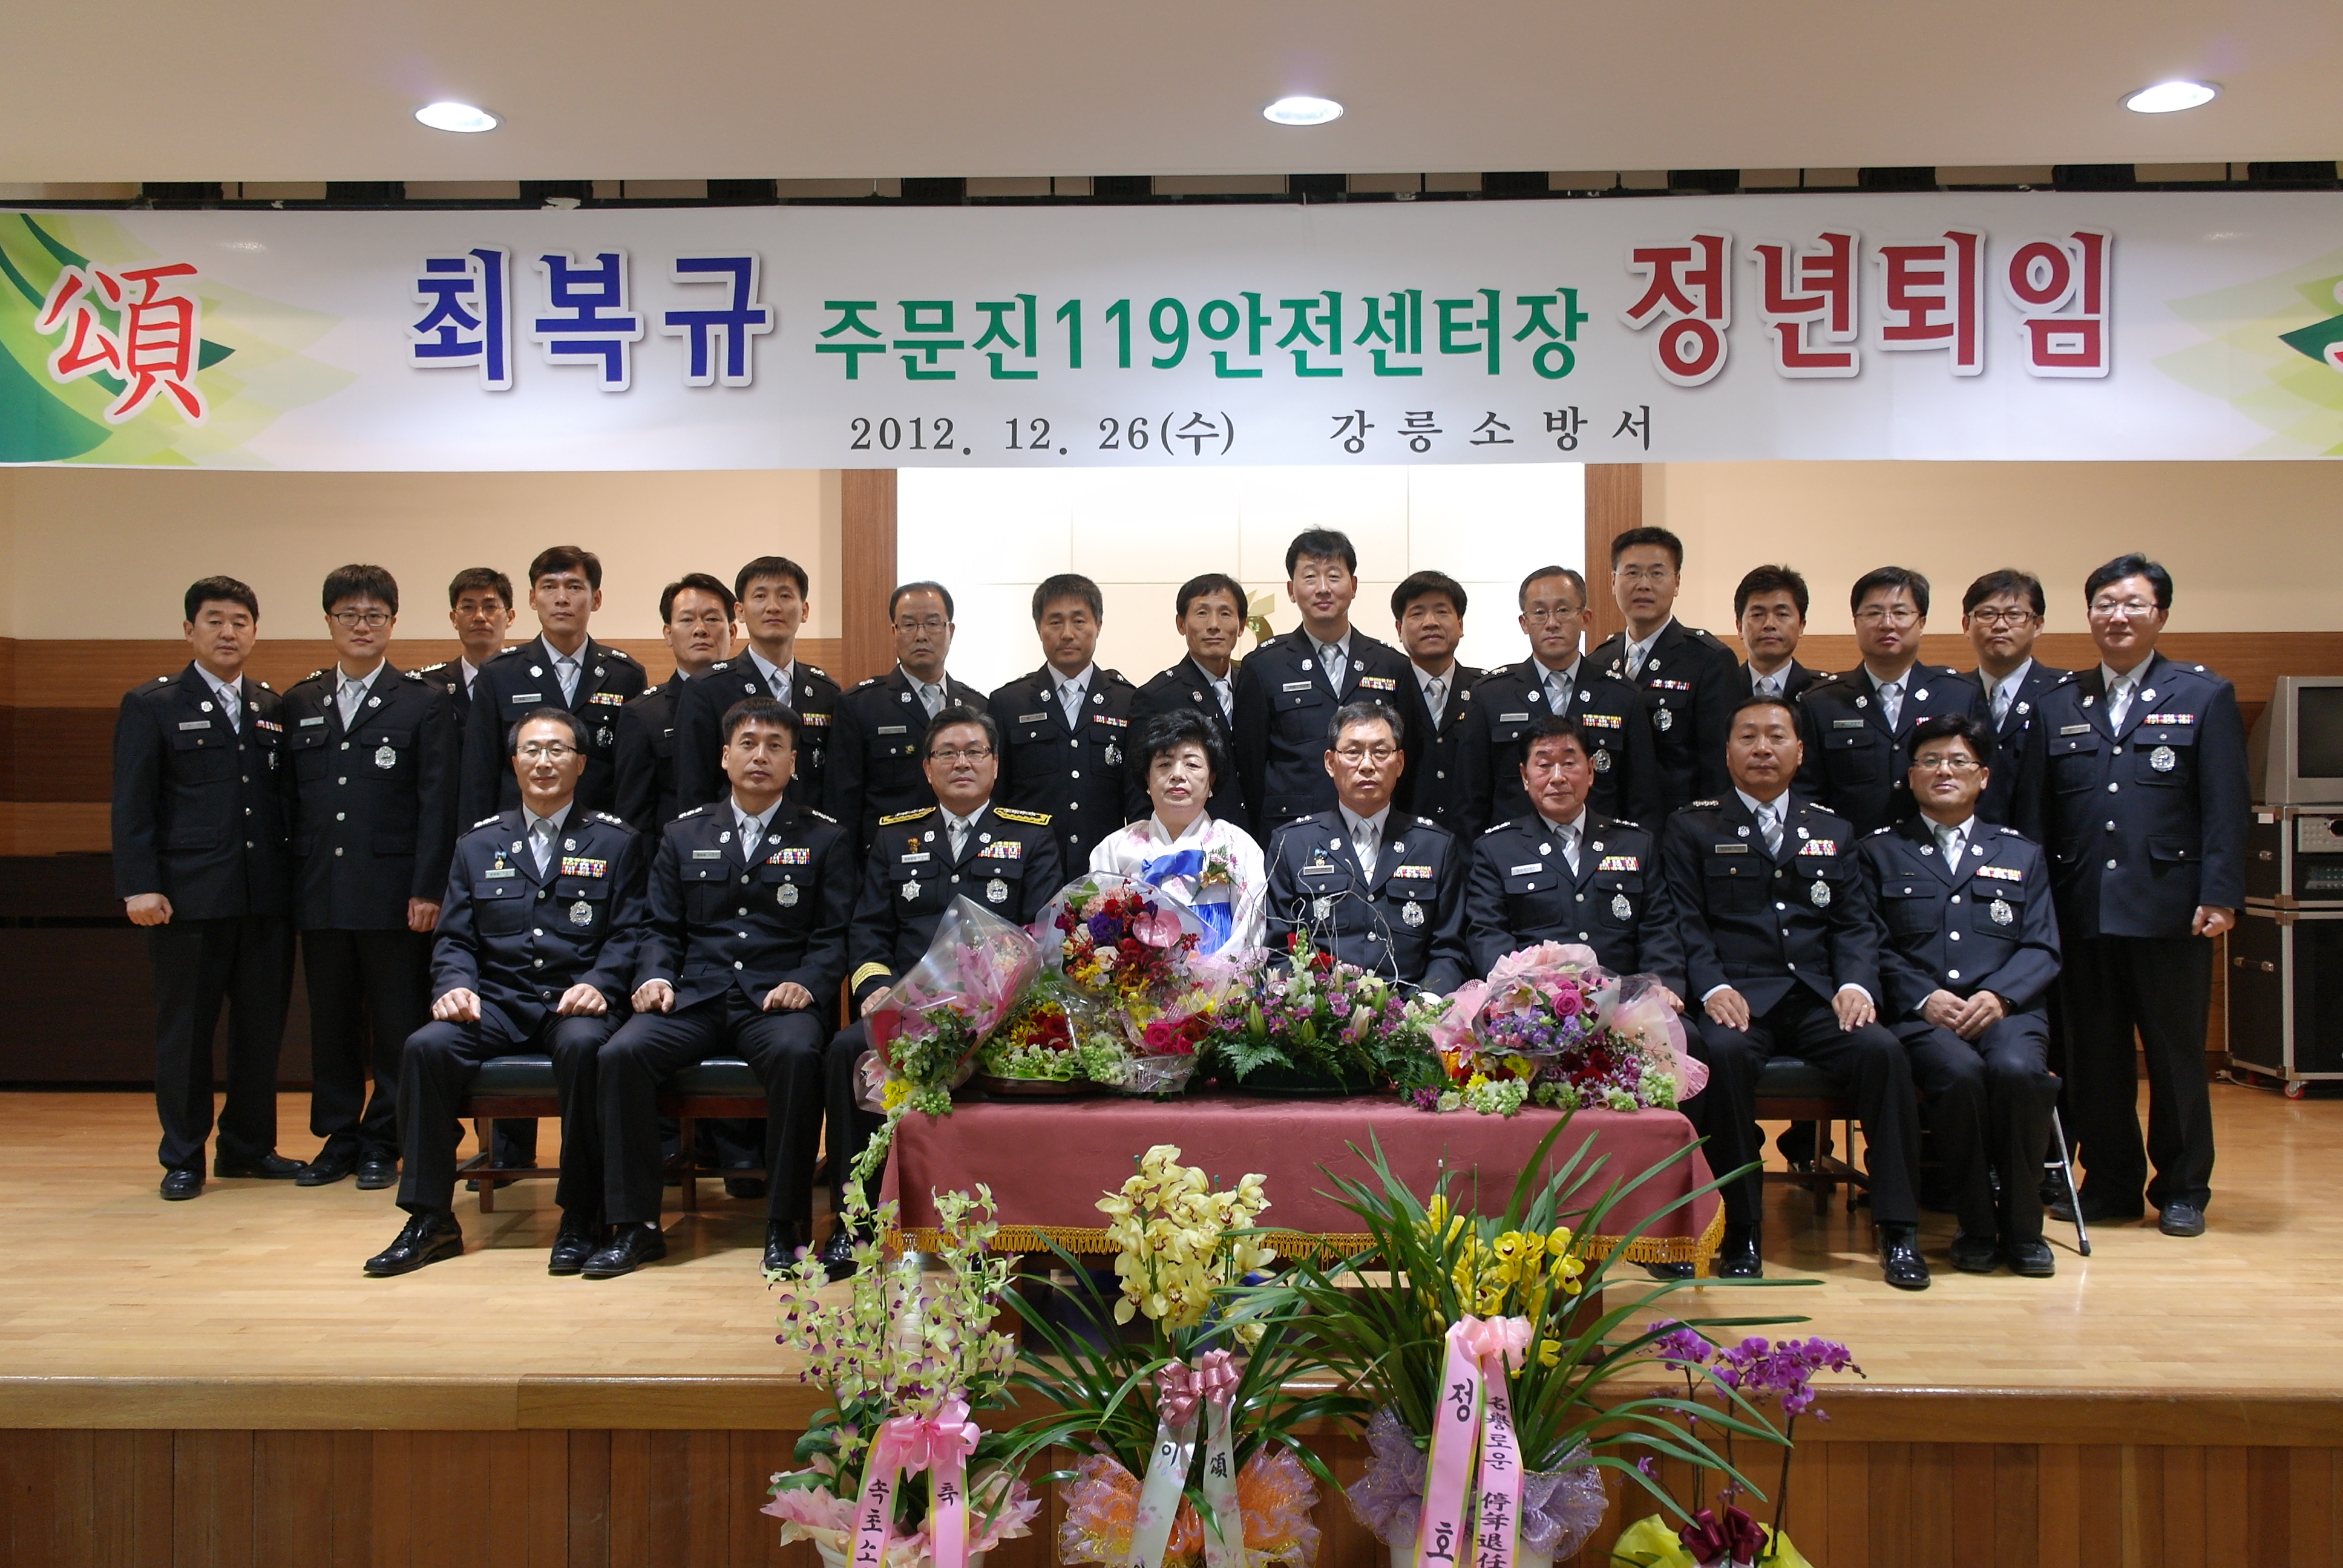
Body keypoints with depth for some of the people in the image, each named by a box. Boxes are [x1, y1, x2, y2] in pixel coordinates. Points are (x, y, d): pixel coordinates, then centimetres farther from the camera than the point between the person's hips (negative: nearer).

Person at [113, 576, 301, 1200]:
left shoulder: (274, 709, 13)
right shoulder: (151, 705, 3)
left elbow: (283, 798, 12)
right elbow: (131, 804, -3)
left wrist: (290, 877, 5)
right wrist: (139, 886, -11)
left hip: (266, 895, 4)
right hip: (188, 896, -3)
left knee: (262, 1026, 8)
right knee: (185, 1029, 4)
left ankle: (249, 1146, 21)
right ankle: (183, 1158, 15)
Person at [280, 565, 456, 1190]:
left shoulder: (423, 702, 1)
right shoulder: (299, 703, 12)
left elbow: (438, 804, -4)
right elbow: (288, 801, 10)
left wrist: (427, 890, -11)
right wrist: (287, 886, 3)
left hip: (393, 892, -3)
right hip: (320, 896, 4)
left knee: (397, 1027, 3)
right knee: (331, 1022, 10)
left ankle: (384, 1144, 13)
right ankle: (338, 1138, 21)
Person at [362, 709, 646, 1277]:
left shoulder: (615, 842, 9)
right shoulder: (478, 845, 17)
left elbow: (628, 934, 1)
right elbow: (454, 938, 13)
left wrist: (598, 985, -18)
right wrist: (456, 986, -8)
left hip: (576, 1002, -3)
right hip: (497, 1003, 3)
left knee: (582, 1046, -37)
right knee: (426, 1047, -25)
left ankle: (581, 1219, -23)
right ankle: (430, 1220, -12)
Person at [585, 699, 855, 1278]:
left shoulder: (822, 839, 11)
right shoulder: (684, 834, 18)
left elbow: (833, 936, 6)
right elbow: (662, 929, 17)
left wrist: (806, 983, -13)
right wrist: (655, 976, -4)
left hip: (776, 999, -2)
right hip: (693, 998, 3)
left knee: (797, 1055, -36)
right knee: (621, 1052, -26)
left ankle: (784, 1226, -23)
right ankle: (635, 1224, -14)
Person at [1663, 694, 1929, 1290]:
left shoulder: (1833, 832, 21)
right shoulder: (1691, 828, 11)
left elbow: (1855, 923, 13)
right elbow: (1687, 923, 1)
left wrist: (1856, 983, -7)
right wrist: (1713, 987, -16)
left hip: (1818, 996, 3)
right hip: (1738, 996, -3)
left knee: (1882, 1050, -27)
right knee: (1723, 1053, -35)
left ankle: (1898, 1229, -15)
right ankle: (1740, 1230, -21)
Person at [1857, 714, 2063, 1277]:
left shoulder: (2022, 855, 22)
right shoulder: (1879, 852, 16)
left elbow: (2041, 948, 10)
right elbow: (1873, 946, 5)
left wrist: (1998, 995, -10)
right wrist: (1924, 998, -13)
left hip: (2005, 1009, 2)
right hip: (1919, 1014, -1)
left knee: (2017, 1069, -33)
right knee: (1958, 1073, -34)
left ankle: (2023, 1226, -14)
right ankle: (1976, 1226, -15)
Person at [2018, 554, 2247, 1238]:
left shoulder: (2205, 696, 6)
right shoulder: (2058, 705, 12)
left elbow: (2227, 806, -1)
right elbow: (2033, 816, 9)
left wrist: (2220, 894, -10)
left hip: (2168, 910, -2)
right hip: (2082, 912, 2)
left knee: (2175, 1054, 6)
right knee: (2093, 1055, 7)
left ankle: (2182, 1190, 19)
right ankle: (2110, 1183, 19)